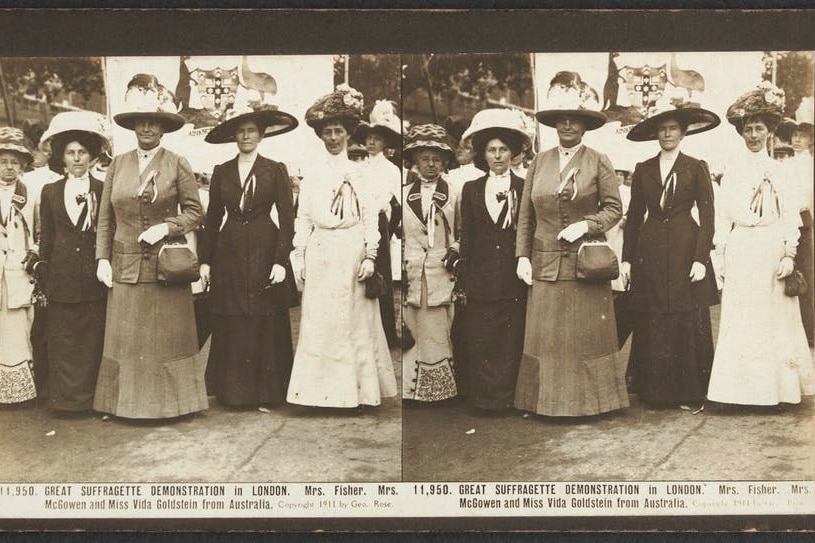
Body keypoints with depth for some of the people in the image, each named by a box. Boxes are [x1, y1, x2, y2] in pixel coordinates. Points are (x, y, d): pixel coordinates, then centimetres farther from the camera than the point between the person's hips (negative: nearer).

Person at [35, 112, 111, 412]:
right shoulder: (50, 192, 11)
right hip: (62, 278, 2)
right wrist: (42, 269, 7)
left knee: (94, 340, 1)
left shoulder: (103, 191, 4)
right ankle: (66, 397, 10)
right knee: (62, 341, 3)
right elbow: (46, 238, 13)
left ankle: (92, 397, 9)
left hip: (94, 277, -2)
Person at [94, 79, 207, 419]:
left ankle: (169, 401, 13)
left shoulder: (178, 165, 0)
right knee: (126, 338, 4)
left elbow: (194, 212, 1)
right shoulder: (118, 165, 7)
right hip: (125, 267, 2)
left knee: (168, 337, 3)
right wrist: (102, 259, 2)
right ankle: (129, 402, 13)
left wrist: (166, 226, -15)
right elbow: (105, 218, 9)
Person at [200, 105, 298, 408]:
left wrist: (281, 261, -10)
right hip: (229, 255, 2)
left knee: (265, 326, -1)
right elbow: (212, 218, 11)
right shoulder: (221, 172, 9)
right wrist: (205, 260, 6)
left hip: (264, 253, -2)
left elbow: (287, 219, -2)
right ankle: (232, 391, 12)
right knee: (230, 328, 3)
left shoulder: (276, 171, 1)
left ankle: (266, 392, 9)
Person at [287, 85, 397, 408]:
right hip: (320, 253, 1)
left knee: (355, 319, 3)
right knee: (319, 320, 2)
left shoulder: (359, 169, 3)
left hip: (352, 253, -1)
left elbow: (370, 214, 0)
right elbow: (303, 215, 8)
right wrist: (299, 255, 4)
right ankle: (322, 387, 9)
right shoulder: (314, 170, 7)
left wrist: (370, 256, -6)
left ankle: (357, 387, 11)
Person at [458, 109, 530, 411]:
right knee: (481, 343, 2)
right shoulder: (471, 190, 10)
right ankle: (483, 397, 10)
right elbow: (466, 238, 10)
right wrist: (464, 278, 8)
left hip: (514, 279, -1)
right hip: (481, 279, 2)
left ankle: (508, 396, 9)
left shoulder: (524, 190, 4)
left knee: (512, 340, 0)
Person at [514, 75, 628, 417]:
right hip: (546, 265, 2)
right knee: (546, 336, 3)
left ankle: (590, 400, 12)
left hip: (587, 263, -2)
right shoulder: (539, 162, 8)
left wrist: (587, 224, -16)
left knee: (588, 335, 3)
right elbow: (525, 215, 9)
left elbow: (614, 209, 0)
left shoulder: (599, 163, 0)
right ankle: (549, 400, 11)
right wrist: (522, 256, 1)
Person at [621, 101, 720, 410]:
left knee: (689, 324, -3)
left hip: (685, 250, -2)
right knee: (651, 326, 1)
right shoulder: (643, 170, 11)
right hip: (650, 254, 2)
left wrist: (701, 258, -10)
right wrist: (626, 258, 5)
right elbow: (634, 216, 12)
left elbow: (707, 216, 0)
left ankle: (691, 394, 6)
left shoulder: (696, 168, 4)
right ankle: (654, 392, 10)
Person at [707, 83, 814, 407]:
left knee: (773, 316, 3)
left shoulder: (776, 170, 7)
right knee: (740, 318, 0)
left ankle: (773, 387, 10)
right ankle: (741, 389, 4)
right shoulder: (733, 168, 7)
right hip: (740, 250, 0)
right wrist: (721, 252, -2)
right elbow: (722, 213, 5)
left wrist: (789, 255, -5)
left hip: (771, 251, 0)